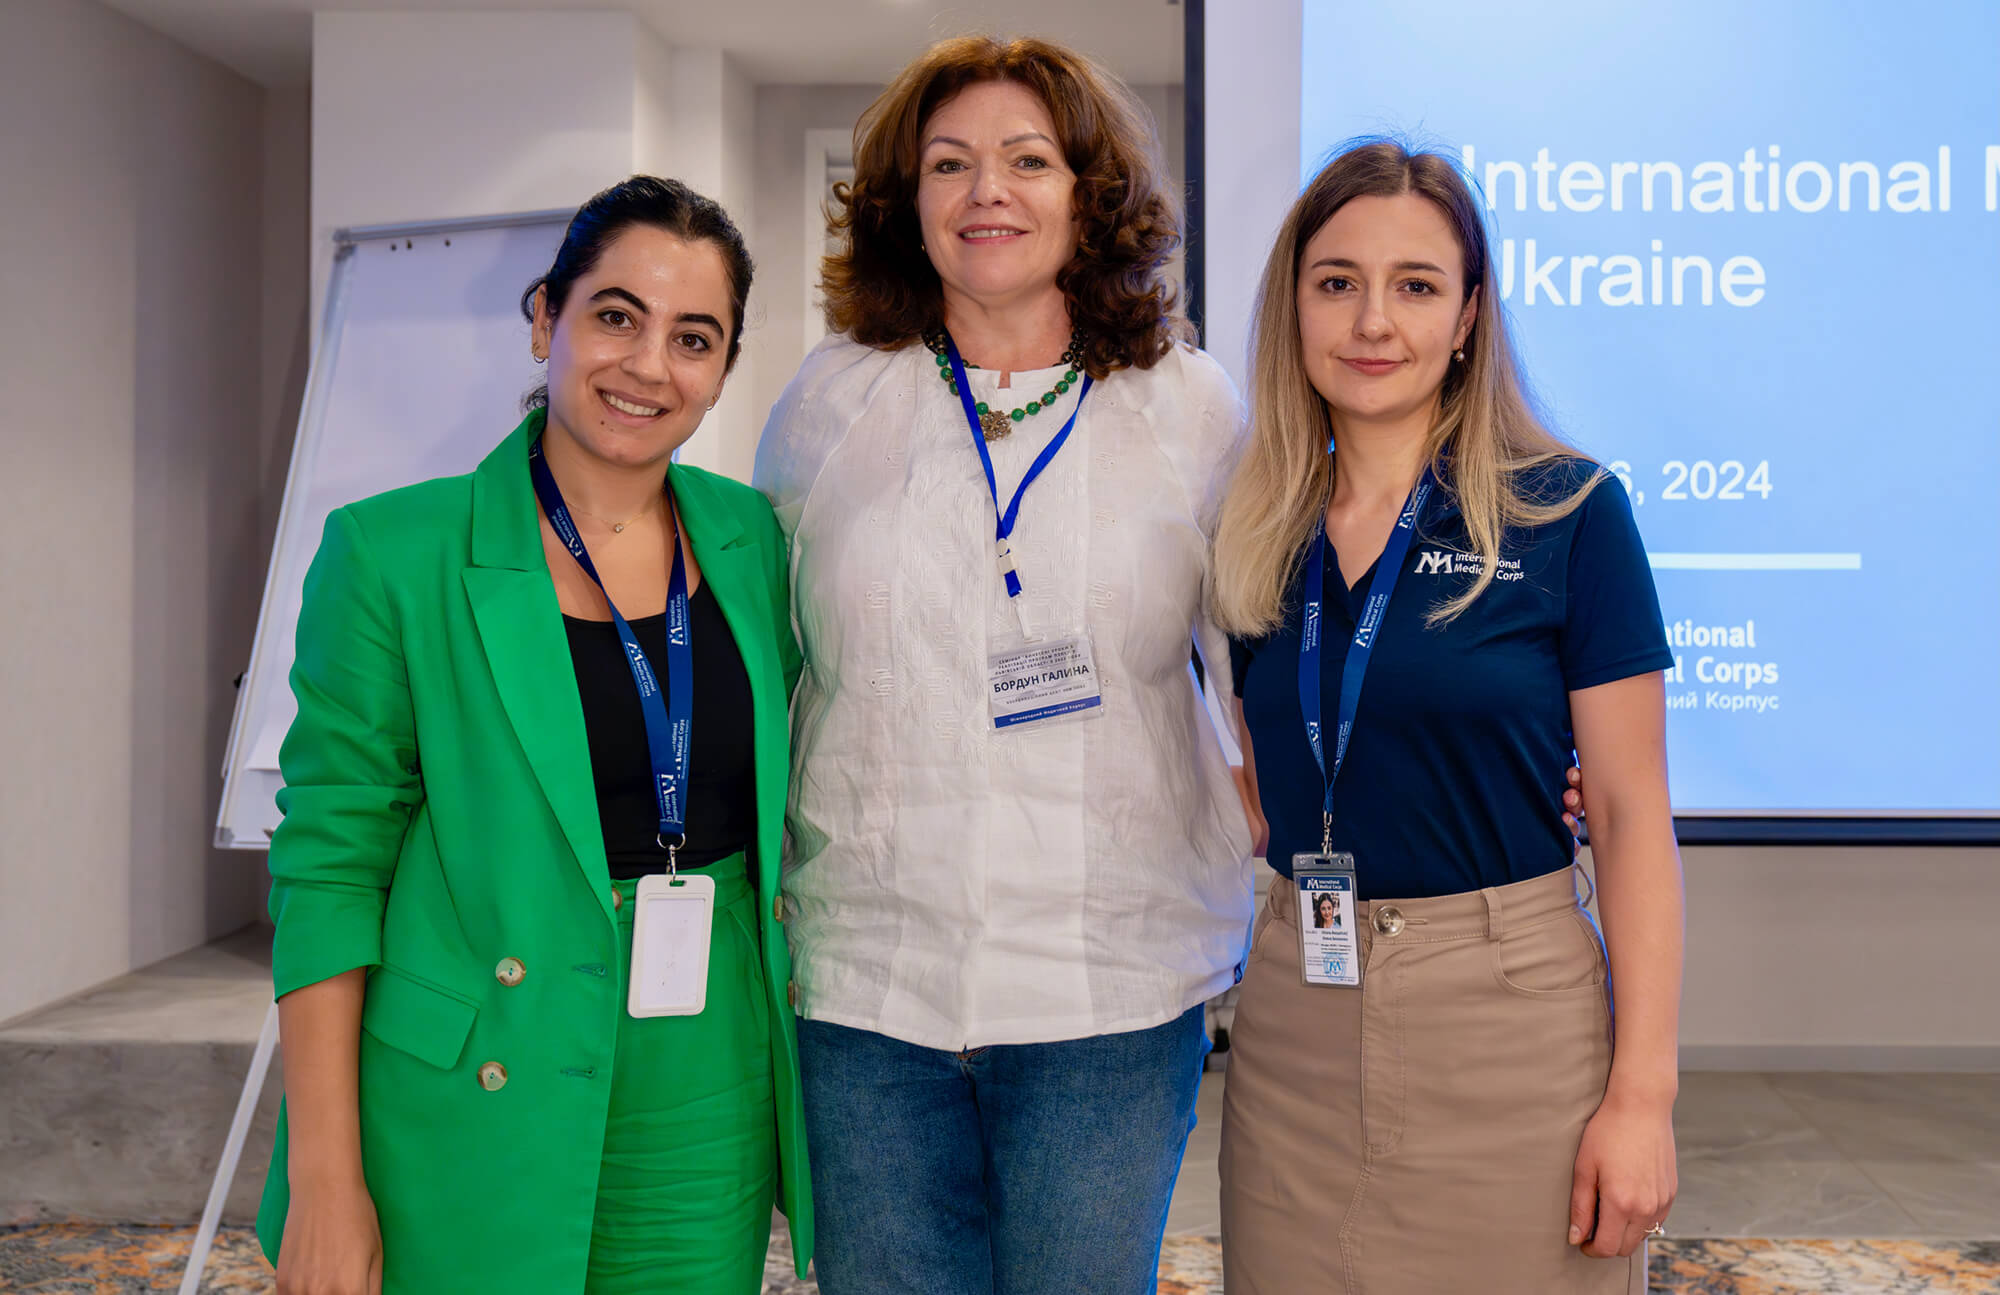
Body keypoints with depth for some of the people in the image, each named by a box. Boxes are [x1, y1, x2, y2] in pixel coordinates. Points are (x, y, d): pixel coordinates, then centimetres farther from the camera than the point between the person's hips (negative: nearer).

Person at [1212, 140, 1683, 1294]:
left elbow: (1632, 811, -7)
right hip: (1291, 1017, 4)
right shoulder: (1262, 535, 5)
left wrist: (1643, 1091, -11)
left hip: (1508, 1012, -3)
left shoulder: (1563, 509, -7)